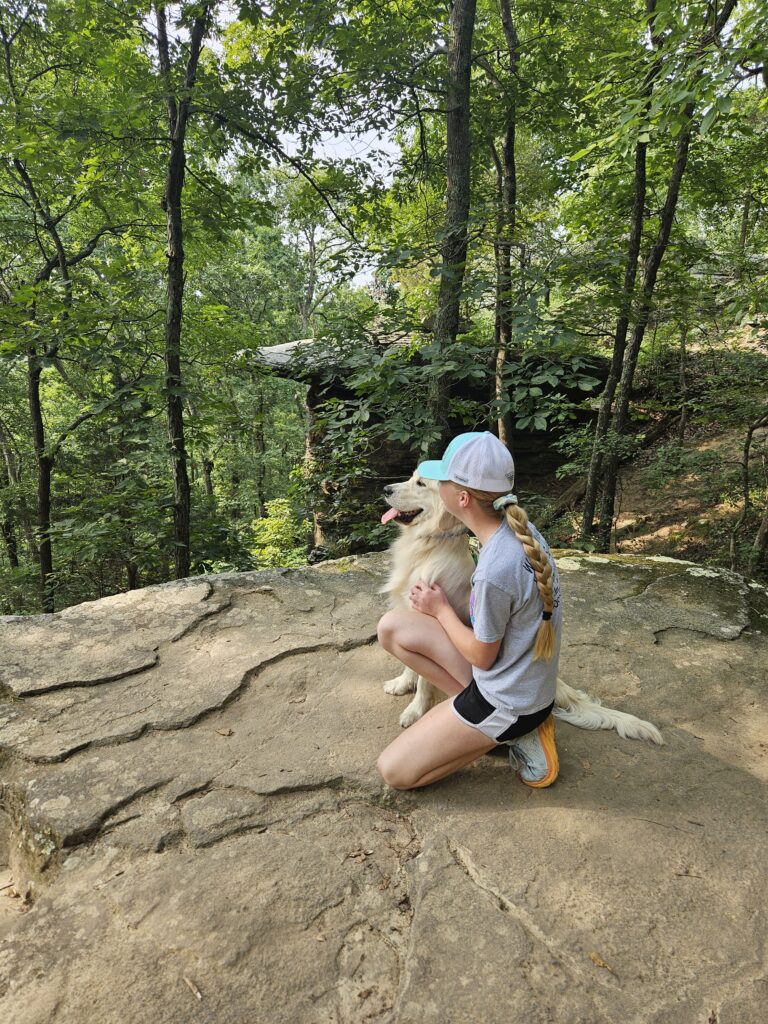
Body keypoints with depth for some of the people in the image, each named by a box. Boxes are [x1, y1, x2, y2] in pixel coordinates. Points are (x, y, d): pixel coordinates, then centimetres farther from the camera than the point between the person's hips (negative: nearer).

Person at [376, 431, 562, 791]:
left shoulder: (495, 571, -35)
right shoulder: (518, 527, -10)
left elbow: (482, 656, -19)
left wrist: (440, 609, -3)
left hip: (507, 702, -8)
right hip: (518, 675, 8)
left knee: (393, 771, 1)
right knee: (392, 627, 4)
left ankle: (515, 732, 4)